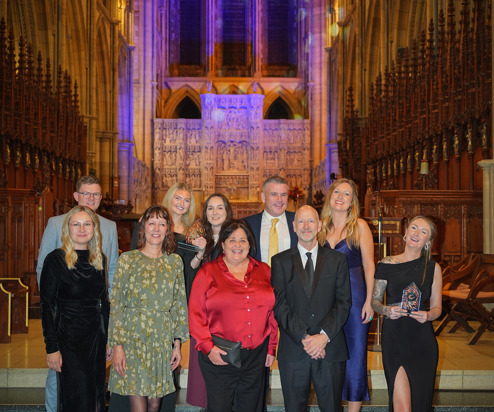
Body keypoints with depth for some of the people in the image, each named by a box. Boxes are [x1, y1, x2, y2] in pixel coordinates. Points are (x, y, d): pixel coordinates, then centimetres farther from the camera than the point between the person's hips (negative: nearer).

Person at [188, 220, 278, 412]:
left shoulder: (263, 271, 9)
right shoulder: (208, 272, 0)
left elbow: (272, 313, 11)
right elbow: (195, 313, -4)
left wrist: (271, 348, 8)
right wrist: (208, 347, -12)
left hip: (256, 357, 3)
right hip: (219, 356, -3)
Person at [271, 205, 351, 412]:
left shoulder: (337, 260, 8)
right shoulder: (280, 261, 5)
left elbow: (344, 302, 1)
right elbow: (279, 305, -2)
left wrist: (325, 335, -12)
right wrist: (304, 338, -12)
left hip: (331, 348, 1)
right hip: (293, 351, 0)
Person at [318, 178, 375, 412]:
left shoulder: (359, 226, -3)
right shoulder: (321, 227, 7)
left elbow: (369, 265, -5)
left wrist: (369, 301, -11)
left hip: (354, 296, -4)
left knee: (355, 354, 2)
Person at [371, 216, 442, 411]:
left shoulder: (433, 268, 7)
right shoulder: (387, 265, 3)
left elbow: (436, 307, 10)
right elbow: (374, 299, 8)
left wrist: (428, 315, -12)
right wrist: (386, 310, -12)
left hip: (422, 340, 2)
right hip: (394, 338, -2)